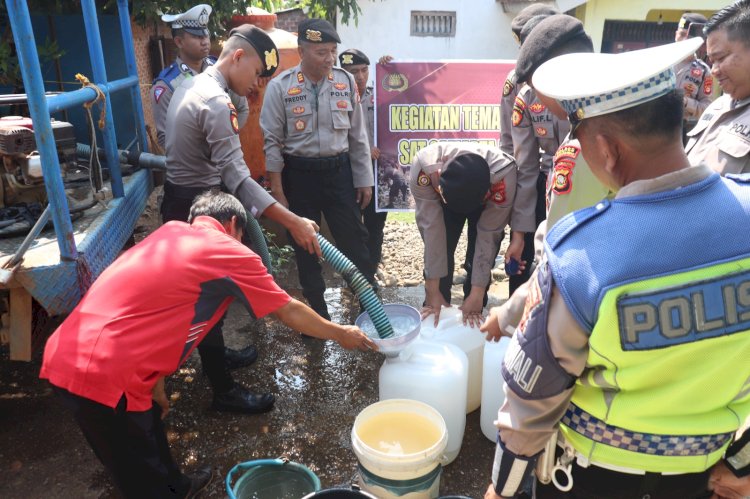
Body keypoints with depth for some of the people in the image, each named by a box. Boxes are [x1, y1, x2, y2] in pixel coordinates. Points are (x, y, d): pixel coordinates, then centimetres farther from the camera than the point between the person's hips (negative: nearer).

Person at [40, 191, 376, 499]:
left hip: (67, 354, 9)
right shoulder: (230, 252, -5)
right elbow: (289, 312, 5)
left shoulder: (171, 232, 16)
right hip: (104, 373, -9)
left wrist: (154, 381, 20)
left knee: (147, 434, 30)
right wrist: (340, 334, 20)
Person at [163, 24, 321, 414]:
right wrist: (294, 223, -37)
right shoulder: (216, 103, -24)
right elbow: (237, 178, -33)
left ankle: (212, 353, 41)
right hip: (198, 207, -10)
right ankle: (224, 390, 10)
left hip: (181, 199, 10)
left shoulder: (191, 85, 9)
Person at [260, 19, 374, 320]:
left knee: (354, 241, 5)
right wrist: (278, 192, -6)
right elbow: (271, 141, -5)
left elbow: (358, 135, 5)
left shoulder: (346, 82, 0)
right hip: (299, 173, -1)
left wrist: (364, 181, 5)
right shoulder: (280, 87, -7)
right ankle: (318, 312, 28)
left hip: (339, 170, 1)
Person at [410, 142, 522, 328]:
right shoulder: (423, 167, -41)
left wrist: (477, 294, -27)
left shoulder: (503, 175, -41)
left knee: (477, 258, -10)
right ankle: (435, 312, 8)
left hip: (486, 203, -1)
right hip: (443, 199, 1)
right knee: (439, 251, -11)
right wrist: (433, 290, -30)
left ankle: (473, 314, 10)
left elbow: (488, 236, -32)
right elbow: (431, 229, -35)